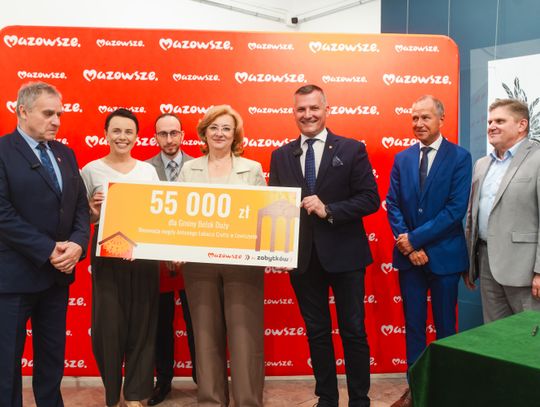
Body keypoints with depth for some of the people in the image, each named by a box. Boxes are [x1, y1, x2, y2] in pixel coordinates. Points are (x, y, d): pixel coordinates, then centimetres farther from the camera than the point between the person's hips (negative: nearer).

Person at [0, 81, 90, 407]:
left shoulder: (66, 154, 10)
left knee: (53, 355, 18)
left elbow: (81, 206, 8)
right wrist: (49, 250, -19)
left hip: (58, 273, 6)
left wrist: (77, 243, -11)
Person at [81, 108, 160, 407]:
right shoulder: (91, 170, 1)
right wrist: (94, 211, -17)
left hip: (144, 255, 2)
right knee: (109, 324, 2)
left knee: (142, 325, 6)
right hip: (107, 256, -2)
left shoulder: (148, 170, 8)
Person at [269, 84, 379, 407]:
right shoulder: (281, 155, 6)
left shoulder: (352, 149, -3)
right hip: (302, 256, 3)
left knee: (353, 331, 8)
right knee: (316, 331, 14)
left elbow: (370, 199, -8)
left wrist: (328, 210, -20)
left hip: (343, 254, -3)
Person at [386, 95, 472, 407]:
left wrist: (415, 238, -16)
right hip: (408, 255, 3)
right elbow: (393, 205, 3)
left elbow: (456, 209, -13)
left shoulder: (460, 157, -5)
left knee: (445, 326, 10)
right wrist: (407, 247, -10)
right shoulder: (402, 159, 7)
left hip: (444, 255, -3)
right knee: (413, 325, 11)